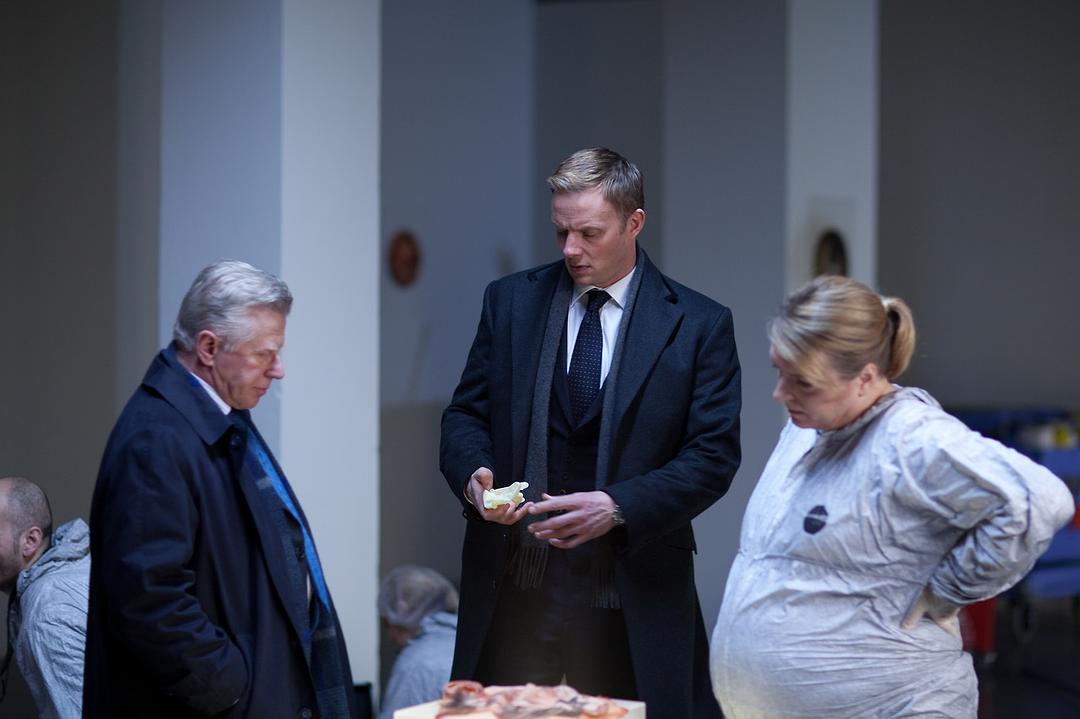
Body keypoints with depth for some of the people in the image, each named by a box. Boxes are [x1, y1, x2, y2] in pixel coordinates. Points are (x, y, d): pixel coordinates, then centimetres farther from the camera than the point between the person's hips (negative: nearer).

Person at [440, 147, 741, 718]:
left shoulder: (699, 324, -1)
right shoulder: (510, 301, 7)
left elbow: (713, 455, -5)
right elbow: (466, 413, 10)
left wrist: (617, 507, -19)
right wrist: (474, 473, -13)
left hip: (631, 602, -2)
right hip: (512, 588, 2)